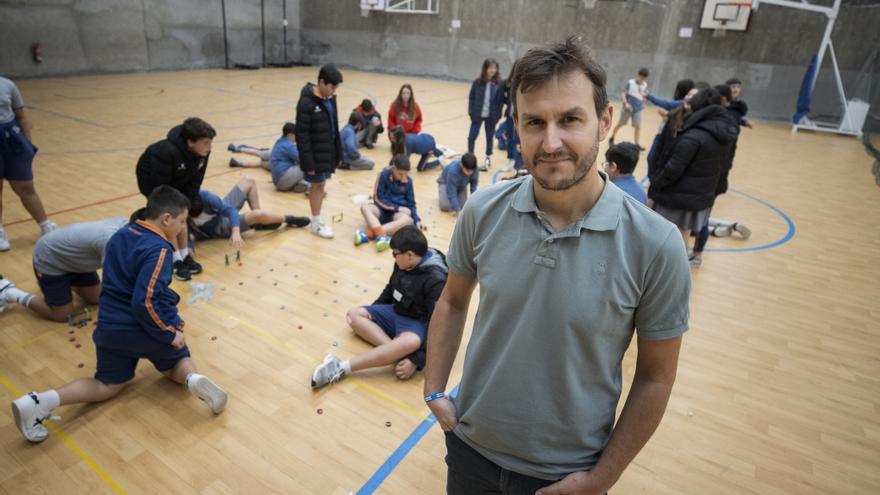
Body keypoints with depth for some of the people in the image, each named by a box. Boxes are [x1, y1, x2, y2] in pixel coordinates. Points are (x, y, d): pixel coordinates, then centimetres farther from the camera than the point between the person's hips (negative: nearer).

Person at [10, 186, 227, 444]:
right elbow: (146, 302, -27)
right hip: (146, 328, -6)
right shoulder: (158, 249, -21)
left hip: (110, 327, 6)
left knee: (108, 385, 21)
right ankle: (193, 380, -14)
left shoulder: (120, 235, 6)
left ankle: (42, 401, -3)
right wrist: (171, 334, -16)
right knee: (178, 359, 22)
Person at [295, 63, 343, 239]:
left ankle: (318, 220, 26)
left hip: (328, 152, 7)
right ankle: (316, 223, 17)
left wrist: (338, 152, 12)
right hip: (315, 155, -7)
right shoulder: (307, 102, -19)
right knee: (317, 185, 3)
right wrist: (308, 161, -20)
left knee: (321, 185, 14)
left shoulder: (330, 98, 5)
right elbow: (302, 134, -19)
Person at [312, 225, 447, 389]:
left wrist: (417, 360, -33)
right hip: (395, 312, 9)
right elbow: (390, 290, 16)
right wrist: (371, 311, 9)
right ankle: (399, 353, -24)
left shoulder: (436, 280, -25)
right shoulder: (402, 264, -4)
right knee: (354, 314, -3)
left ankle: (341, 368, -40)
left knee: (410, 342, -41)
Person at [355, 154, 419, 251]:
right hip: (382, 210, -1)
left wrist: (417, 220, -9)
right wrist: (397, 208, -17)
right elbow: (378, 198, -8)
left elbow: (411, 204, 7)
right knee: (365, 207, -32)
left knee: (408, 219, -35)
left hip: (397, 213, 1)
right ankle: (381, 235, -56)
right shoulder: (384, 175, -8)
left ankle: (369, 234, -47)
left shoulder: (408, 181, 0)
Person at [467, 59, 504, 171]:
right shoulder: (477, 82, -5)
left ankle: (488, 159, 28)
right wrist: (471, 112, -6)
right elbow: (471, 98, 0)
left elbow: (501, 100, -3)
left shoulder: (499, 83, -6)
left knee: (489, 138, 12)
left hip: (491, 116, 0)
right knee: (472, 137, 3)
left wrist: (497, 115, -9)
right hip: (478, 114, 0)